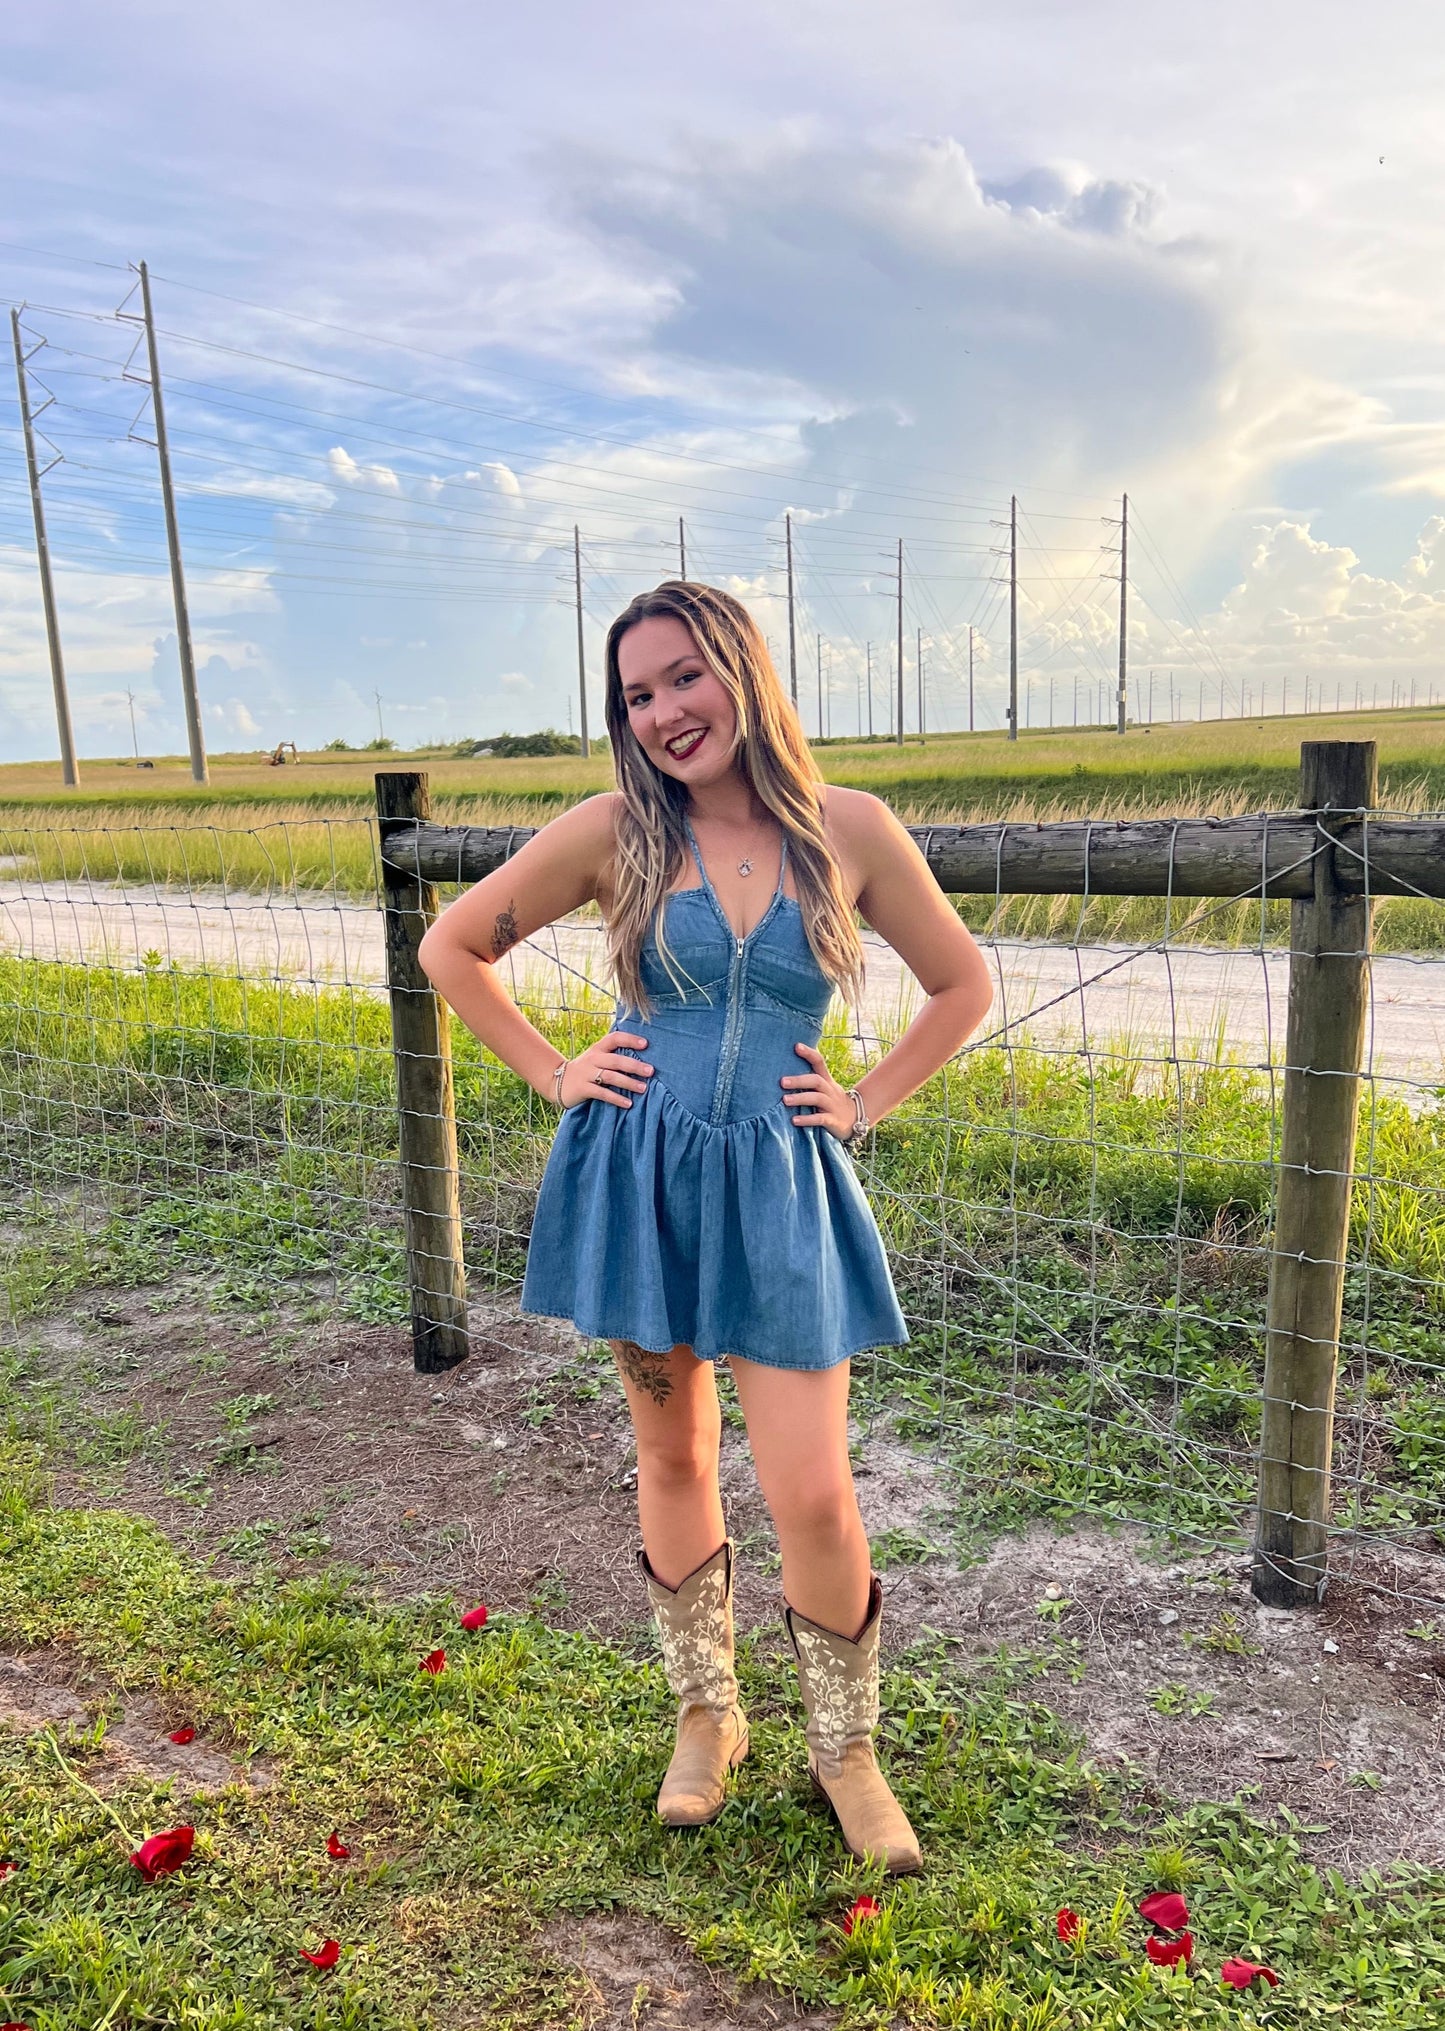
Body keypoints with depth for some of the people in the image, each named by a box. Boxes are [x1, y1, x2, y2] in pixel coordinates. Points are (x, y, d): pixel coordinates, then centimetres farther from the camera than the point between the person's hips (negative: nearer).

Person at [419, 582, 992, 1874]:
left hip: (778, 1192, -1)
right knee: (672, 1455, 15)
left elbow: (964, 987, 8)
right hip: (641, 1179, 1)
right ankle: (707, 1717, 38)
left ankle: (846, 1749, 27)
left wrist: (866, 1104, 2)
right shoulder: (613, 831, -4)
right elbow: (452, 948, 7)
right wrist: (551, 1073, 1)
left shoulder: (849, 829, -4)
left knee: (814, 1496, -2)